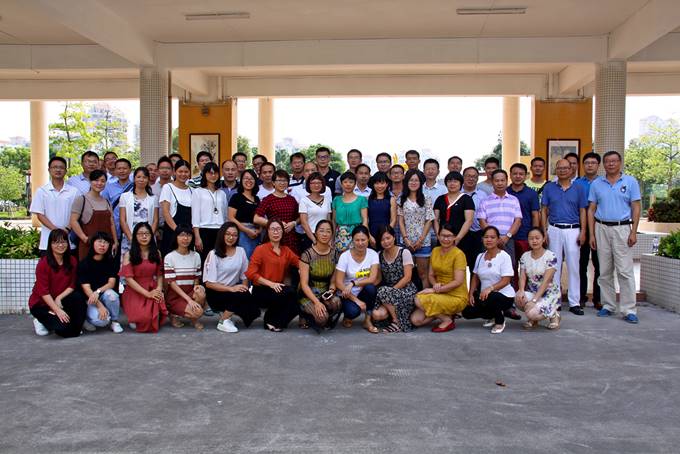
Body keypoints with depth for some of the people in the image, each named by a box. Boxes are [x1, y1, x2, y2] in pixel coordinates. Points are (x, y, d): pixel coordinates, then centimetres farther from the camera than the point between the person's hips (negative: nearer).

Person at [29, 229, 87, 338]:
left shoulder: (72, 261, -2)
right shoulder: (43, 263, -16)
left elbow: (72, 286, -1)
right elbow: (43, 292, -19)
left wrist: (58, 298, -19)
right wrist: (57, 310, -25)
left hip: (60, 300, 4)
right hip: (41, 304, -4)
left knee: (79, 297, -29)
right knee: (63, 329, -25)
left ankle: (76, 328, -9)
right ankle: (41, 321, 9)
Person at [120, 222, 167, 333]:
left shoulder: (156, 253, 8)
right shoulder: (129, 255, -3)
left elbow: (159, 274, 10)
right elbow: (128, 278, -9)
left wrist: (159, 290, -10)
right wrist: (147, 293, -17)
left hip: (153, 290, 3)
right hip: (134, 292, -2)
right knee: (144, 318, -27)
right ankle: (134, 319, 9)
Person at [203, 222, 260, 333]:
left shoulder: (241, 251, 3)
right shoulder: (213, 254, -9)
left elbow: (245, 276, 8)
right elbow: (209, 283, -13)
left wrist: (244, 288, -13)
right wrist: (231, 288, -24)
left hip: (234, 289, 4)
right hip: (216, 294, -4)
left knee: (254, 311, -20)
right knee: (242, 296, -31)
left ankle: (227, 312, 7)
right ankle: (223, 322, -10)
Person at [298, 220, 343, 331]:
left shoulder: (334, 253, 3)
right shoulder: (307, 254, -11)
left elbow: (333, 281, 9)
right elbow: (304, 284, -14)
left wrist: (331, 290, -15)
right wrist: (316, 302, -27)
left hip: (325, 293, 3)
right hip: (308, 294, -3)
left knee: (336, 302, -33)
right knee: (322, 317, -32)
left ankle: (327, 322, 0)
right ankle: (305, 315, 4)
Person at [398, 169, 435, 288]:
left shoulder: (426, 199, 1)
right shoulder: (402, 200, 7)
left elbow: (429, 221, -2)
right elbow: (400, 221, 4)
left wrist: (421, 240, -9)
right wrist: (406, 238, -7)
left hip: (423, 241, -2)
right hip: (407, 241, 2)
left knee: (423, 273, 2)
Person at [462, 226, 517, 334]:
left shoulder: (504, 256, -11)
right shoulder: (480, 257, 7)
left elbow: (506, 280, -18)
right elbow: (475, 277, 13)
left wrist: (490, 288, -33)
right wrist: (471, 294, -2)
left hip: (504, 296, -6)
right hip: (484, 295, 6)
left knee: (488, 299, -37)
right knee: (467, 312, -12)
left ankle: (500, 321, -5)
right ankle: (490, 316, 19)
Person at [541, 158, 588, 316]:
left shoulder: (578, 188, 7)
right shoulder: (549, 187, 7)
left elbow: (582, 211, 7)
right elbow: (544, 211, 7)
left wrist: (583, 232, -2)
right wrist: (544, 231, -1)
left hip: (573, 230, 0)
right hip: (554, 230, 0)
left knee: (573, 267, 0)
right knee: (554, 266, 4)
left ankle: (574, 303, 6)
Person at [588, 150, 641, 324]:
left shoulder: (630, 181, 4)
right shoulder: (596, 184, 9)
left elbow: (636, 208, 2)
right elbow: (591, 210, 9)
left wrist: (633, 232, -7)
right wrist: (591, 234, 2)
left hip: (622, 228, -2)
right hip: (602, 228, 3)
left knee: (625, 271, -5)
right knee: (604, 271, 7)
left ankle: (629, 309, -1)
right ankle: (608, 306, 16)